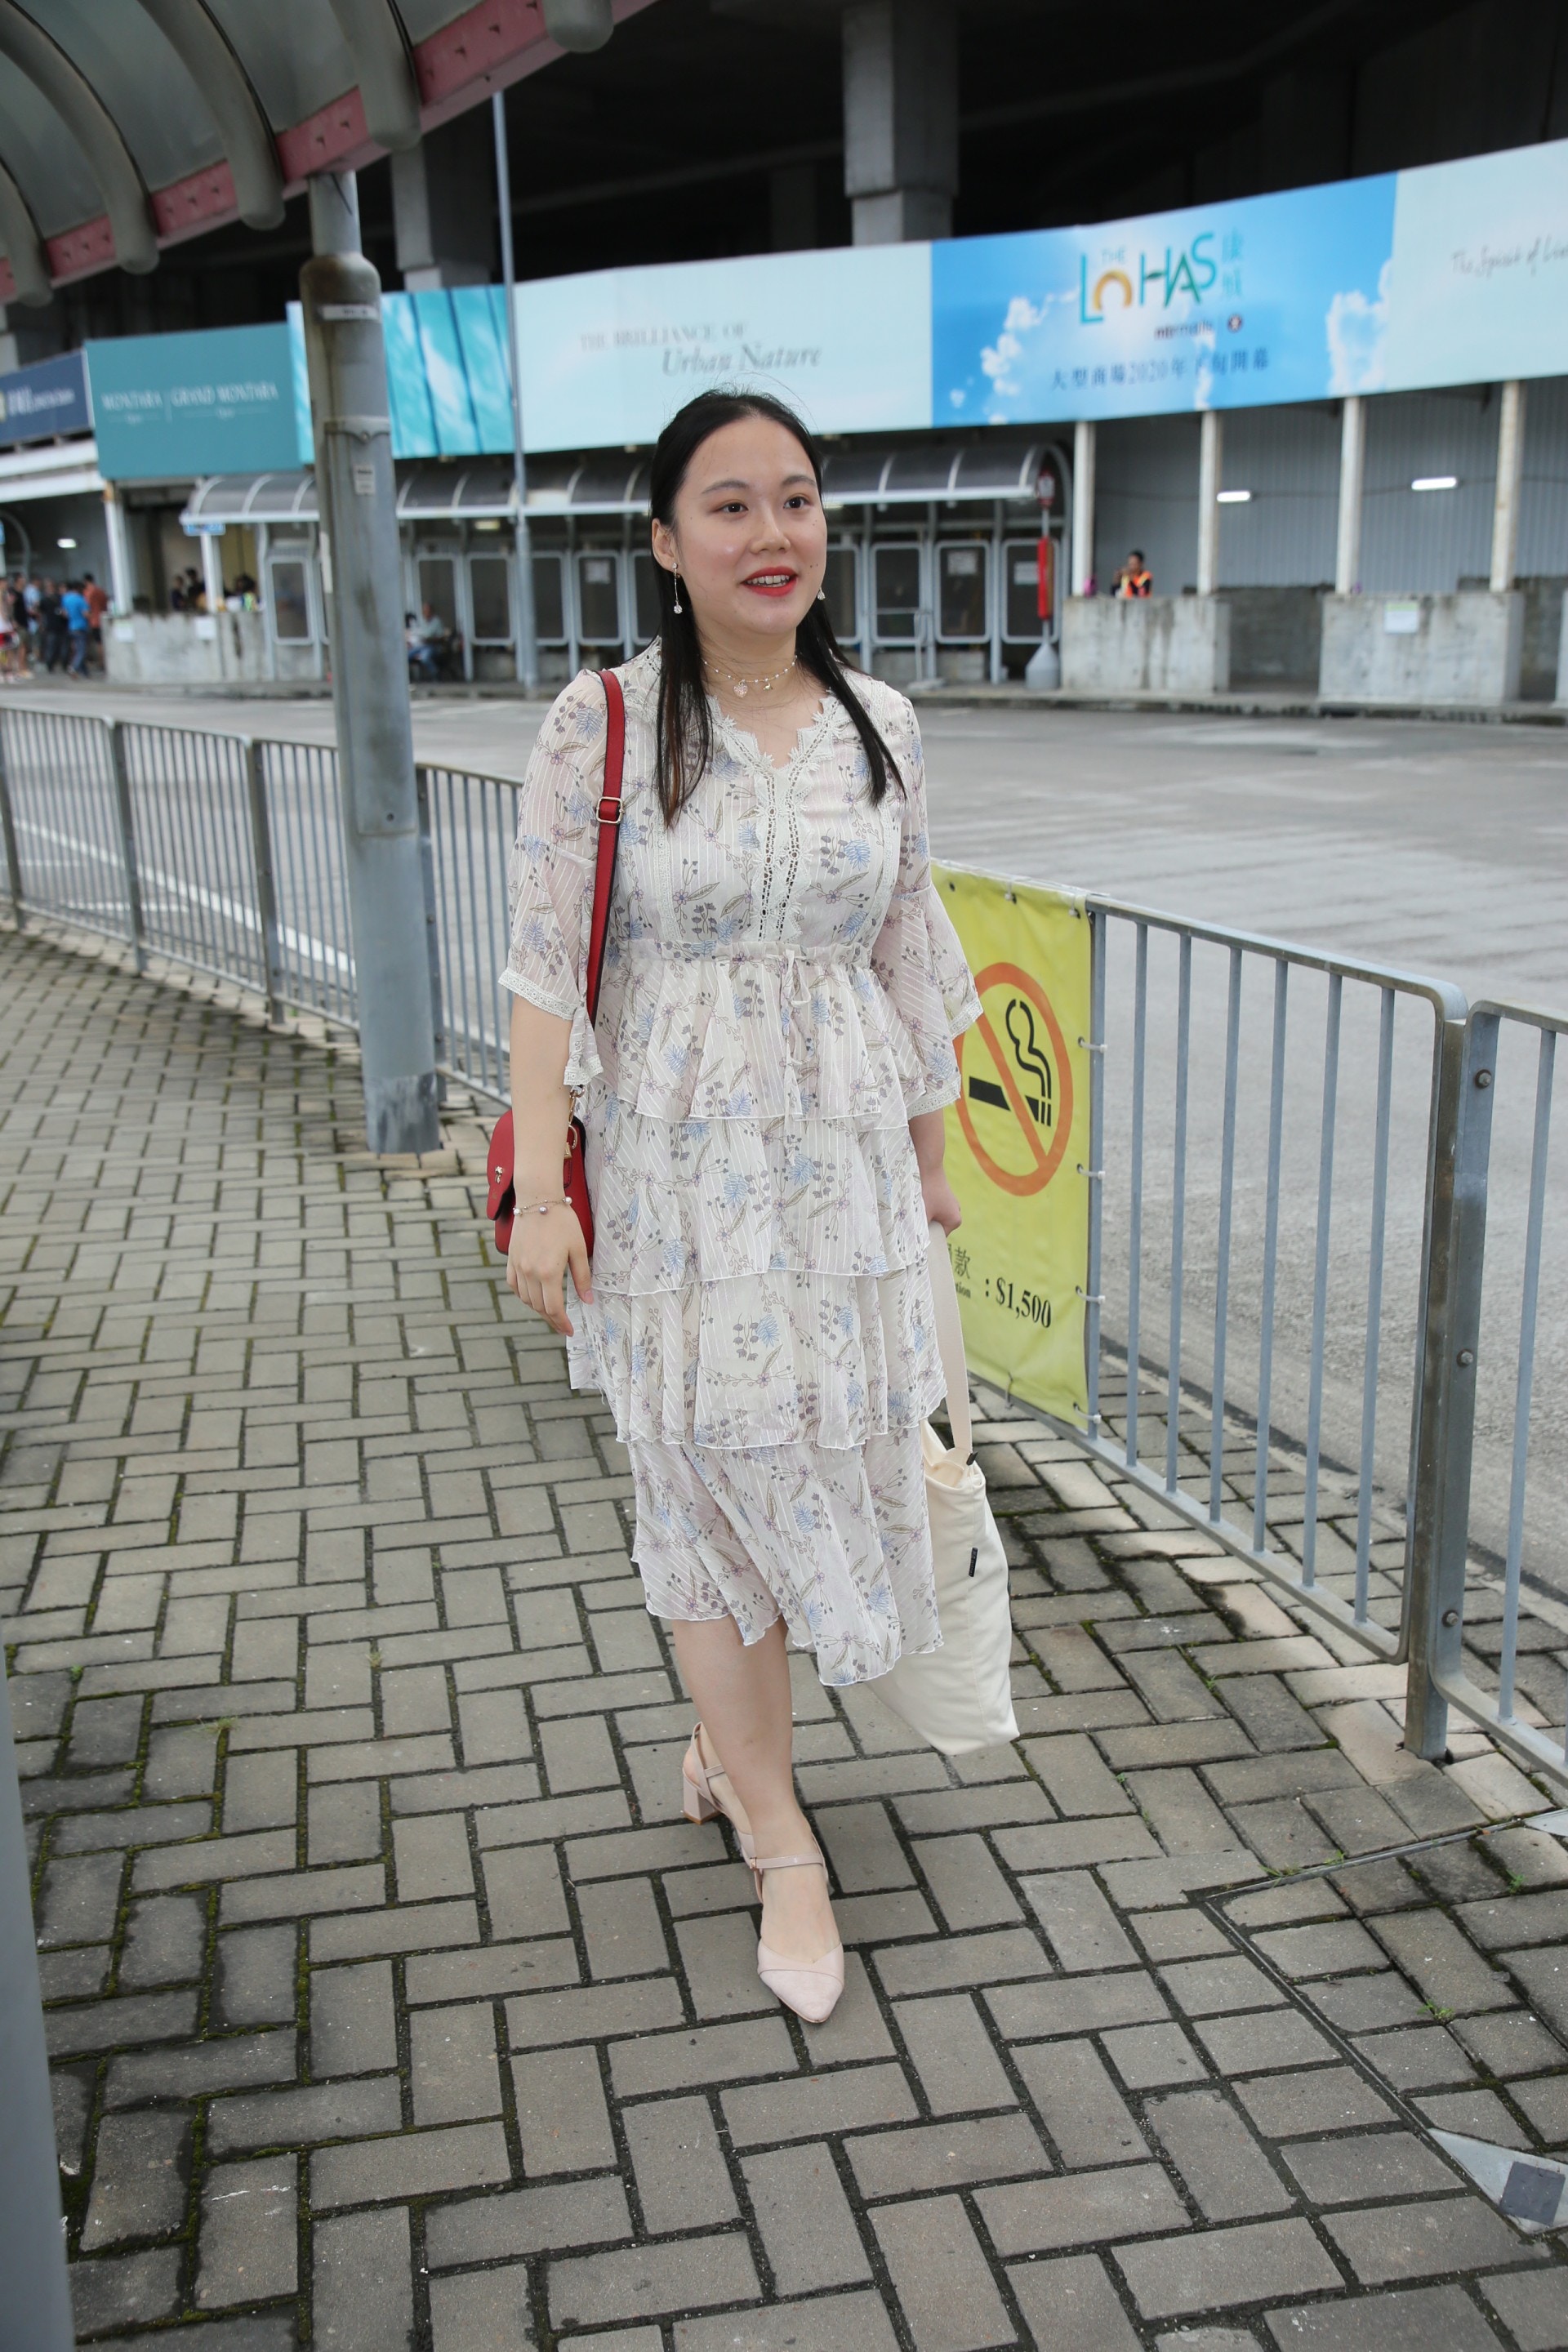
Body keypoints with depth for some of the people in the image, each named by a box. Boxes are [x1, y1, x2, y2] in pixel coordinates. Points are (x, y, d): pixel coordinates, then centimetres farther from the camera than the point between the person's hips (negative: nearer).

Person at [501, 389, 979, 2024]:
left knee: (824, 1453, 11)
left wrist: (929, 1150, 13)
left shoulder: (874, 725, 4)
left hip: (842, 1149, 4)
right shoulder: (602, 726, -8)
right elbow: (547, 966, -10)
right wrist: (540, 1188, -15)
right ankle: (779, 1841, 21)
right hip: (674, 1155, -4)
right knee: (717, 1473, 4)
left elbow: (908, 951, 10)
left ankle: (722, 1736, 38)